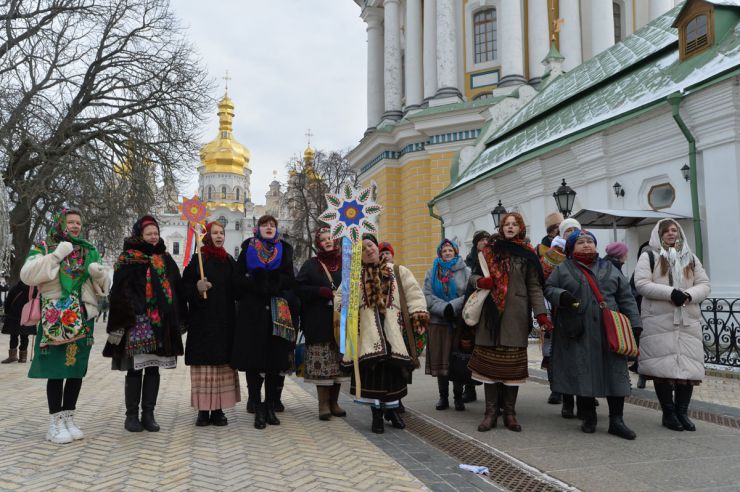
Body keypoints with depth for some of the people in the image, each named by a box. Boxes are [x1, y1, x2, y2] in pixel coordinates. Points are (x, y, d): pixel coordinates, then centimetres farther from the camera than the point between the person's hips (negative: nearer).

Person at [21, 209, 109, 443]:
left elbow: (101, 286, 14)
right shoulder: (44, 247, 4)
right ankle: (55, 422, 6)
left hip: (83, 318, 4)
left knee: (77, 368, 6)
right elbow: (27, 275, -10)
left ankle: (68, 418, 17)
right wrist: (56, 256, -15)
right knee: (56, 369, -4)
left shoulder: (89, 251, 13)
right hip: (55, 319, -4)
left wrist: (99, 273, -9)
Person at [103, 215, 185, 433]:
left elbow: (177, 289, 15)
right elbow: (120, 291, -7)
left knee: (153, 369, 7)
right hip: (137, 323, -4)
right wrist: (125, 320, -15)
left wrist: (177, 320, 10)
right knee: (135, 369, 1)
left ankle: (148, 414, 15)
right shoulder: (128, 260, 0)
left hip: (161, 323, 4)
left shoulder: (165, 259, 14)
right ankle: (131, 415, 12)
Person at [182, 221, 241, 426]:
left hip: (224, 321, 4)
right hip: (202, 321, -4)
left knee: (223, 364, 3)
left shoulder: (229, 260, 13)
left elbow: (236, 289, 16)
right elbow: (184, 288, -5)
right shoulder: (197, 260, 0)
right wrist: (197, 289, -24)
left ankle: (218, 409, 10)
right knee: (203, 365, -3)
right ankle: (203, 410, 5)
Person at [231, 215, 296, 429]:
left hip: (277, 312, 1)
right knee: (253, 362, -3)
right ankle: (258, 409, 5)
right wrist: (257, 284, -11)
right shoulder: (248, 250, 9)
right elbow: (238, 279, 1)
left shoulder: (284, 251, 12)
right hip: (251, 312, -1)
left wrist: (268, 282, -9)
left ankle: (270, 407, 14)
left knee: (275, 362, 3)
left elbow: (290, 281, 1)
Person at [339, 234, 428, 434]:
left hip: (393, 330, 0)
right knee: (372, 370, -4)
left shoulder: (398, 271, 9)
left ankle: (391, 410, 23)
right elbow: (340, 297, 13)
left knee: (393, 370, 3)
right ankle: (377, 414, 10)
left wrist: (419, 318, -7)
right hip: (368, 331, 0)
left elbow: (414, 294, 4)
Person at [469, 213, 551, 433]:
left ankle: (510, 414, 11)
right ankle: (490, 413, 8)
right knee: (490, 362, 0)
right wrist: (480, 281, -7)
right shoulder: (490, 250, 12)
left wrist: (540, 313, -6)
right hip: (491, 312, 1)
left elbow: (534, 286, 4)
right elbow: (474, 275, 17)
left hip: (516, 315, -1)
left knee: (513, 365, 0)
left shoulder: (527, 255, 8)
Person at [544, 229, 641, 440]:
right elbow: (548, 288, 6)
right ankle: (589, 418, 16)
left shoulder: (609, 269, 15)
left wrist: (634, 325, 5)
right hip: (578, 334, -2)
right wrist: (560, 295, -16)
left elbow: (626, 298, 13)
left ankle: (616, 420, 9)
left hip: (609, 330, 2)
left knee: (615, 373, -1)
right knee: (583, 374, 2)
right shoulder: (563, 269, 10)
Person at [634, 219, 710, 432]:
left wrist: (689, 294, -12)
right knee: (662, 366, -4)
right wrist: (670, 292, -19)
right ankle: (669, 413, 7)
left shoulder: (691, 258, 17)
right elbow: (641, 284, -8)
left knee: (688, 366, 1)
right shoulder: (649, 256, 4)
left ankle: (682, 412, 11)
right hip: (658, 321, -4)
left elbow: (704, 285, 10)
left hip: (688, 321, 4)